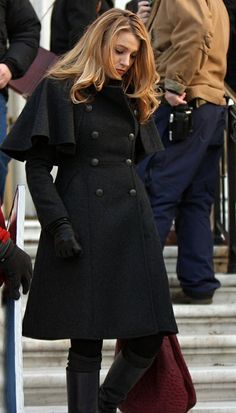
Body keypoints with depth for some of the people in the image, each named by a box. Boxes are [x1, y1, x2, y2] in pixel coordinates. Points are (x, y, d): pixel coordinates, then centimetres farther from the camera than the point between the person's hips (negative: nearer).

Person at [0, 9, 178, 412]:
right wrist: (58, 224, -14)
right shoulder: (60, 91, 0)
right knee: (87, 344, -4)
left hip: (133, 227, 6)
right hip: (84, 226, -6)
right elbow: (37, 166, -4)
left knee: (148, 339, 1)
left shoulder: (133, 99, 18)